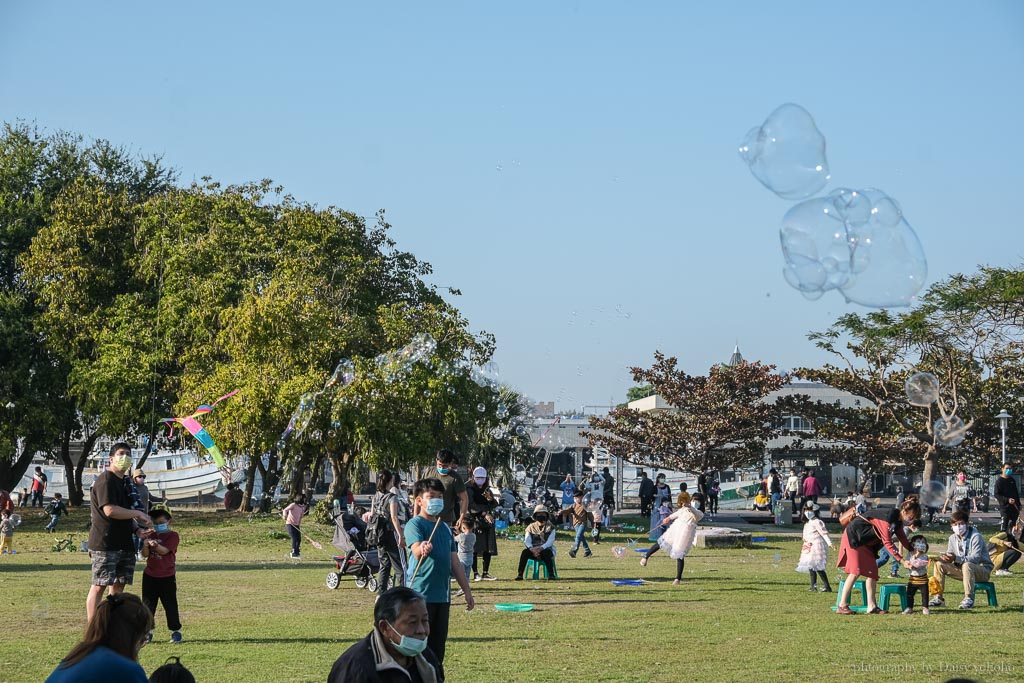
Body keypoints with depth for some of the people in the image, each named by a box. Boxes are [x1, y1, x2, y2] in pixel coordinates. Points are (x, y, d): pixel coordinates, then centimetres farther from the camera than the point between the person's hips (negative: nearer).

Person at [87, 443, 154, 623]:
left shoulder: (125, 482, 20)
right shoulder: (105, 480, -11)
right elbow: (110, 510, -22)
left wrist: (137, 530, 9)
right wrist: (138, 514, -13)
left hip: (124, 543, 9)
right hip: (105, 544, -9)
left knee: (118, 586, 9)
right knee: (99, 586, -8)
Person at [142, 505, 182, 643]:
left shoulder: (172, 536, -4)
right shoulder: (152, 535, 10)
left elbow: (164, 550, -19)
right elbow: (145, 555, 2)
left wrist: (155, 545, -38)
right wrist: (146, 545, -19)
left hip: (167, 577, -4)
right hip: (150, 576, 4)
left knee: (170, 605, 1)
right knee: (148, 604, 6)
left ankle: (175, 631, 8)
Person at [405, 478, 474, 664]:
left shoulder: (445, 528, 18)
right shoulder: (414, 524, -5)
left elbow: (454, 561, 22)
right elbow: (417, 551, -24)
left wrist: (466, 589, 21)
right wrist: (422, 549, -48)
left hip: (443, 595, 7)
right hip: (421, 594, -7)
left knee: (438, 647, 10)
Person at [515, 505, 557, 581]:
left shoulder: (550, 527, 4)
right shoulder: (531, 527, 11)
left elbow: (550, 541, -9)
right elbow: (527, 541, -1)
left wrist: (541, 548, -27)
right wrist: (532, 549, -23)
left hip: (546, 549, -2)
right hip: (533, 550, 2)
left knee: (546, 553, -37)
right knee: (525, 552, -29)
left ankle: (551, 575, -34)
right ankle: (519, 574, -30)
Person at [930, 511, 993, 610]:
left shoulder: (975, 536, -17)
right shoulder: (953, 538, 5)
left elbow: (976, 558, -28)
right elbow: (949, 554, 7)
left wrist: (956, 558, -40)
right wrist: (944, 557, -20)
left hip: (982, 569, -7)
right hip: (962, 569, 7)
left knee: (967, 565, -39)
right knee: (939, 564, -7)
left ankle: (968, 598, -37)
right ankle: (939, 598, -6)